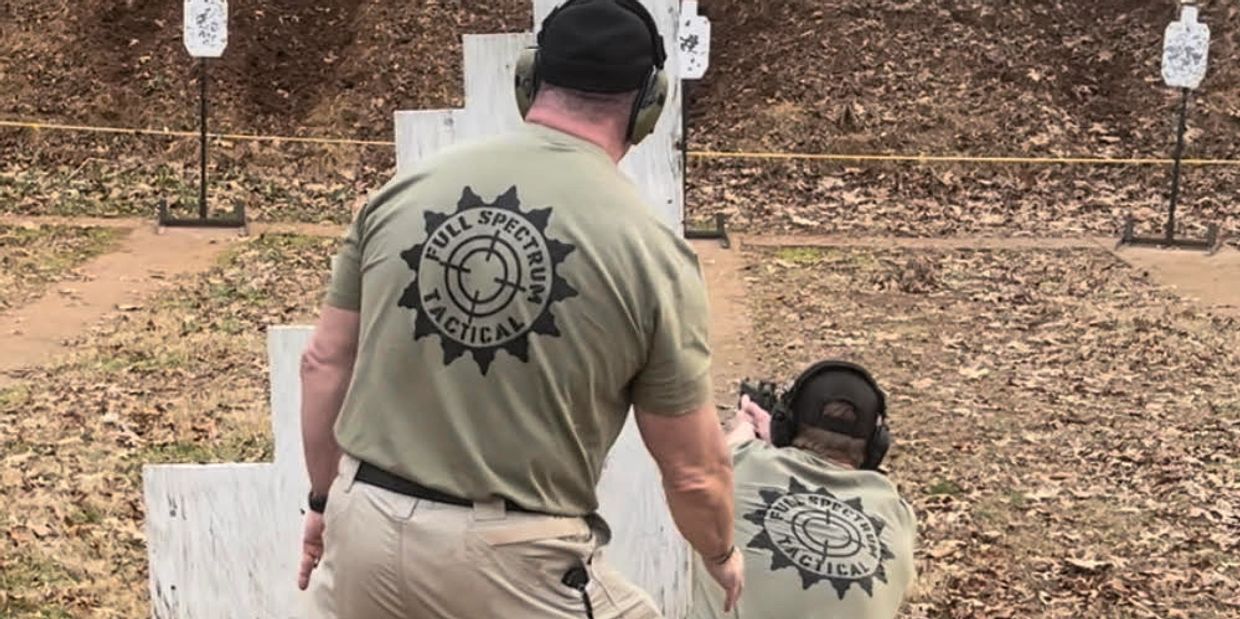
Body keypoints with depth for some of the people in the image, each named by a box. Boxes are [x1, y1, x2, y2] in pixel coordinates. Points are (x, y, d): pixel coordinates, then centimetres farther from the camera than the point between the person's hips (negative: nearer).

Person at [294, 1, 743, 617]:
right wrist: (722, 555, 19)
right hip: (513, 563, -3)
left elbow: (324, 363, 9)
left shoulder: (406, 187, 1)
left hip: (365, 525, 4)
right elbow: (692, 470, -2)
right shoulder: (650, 249, -8)